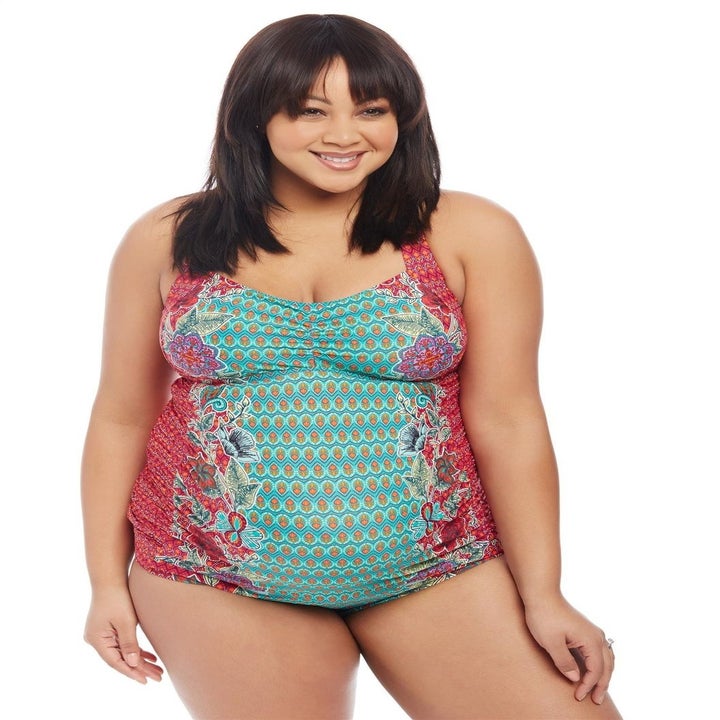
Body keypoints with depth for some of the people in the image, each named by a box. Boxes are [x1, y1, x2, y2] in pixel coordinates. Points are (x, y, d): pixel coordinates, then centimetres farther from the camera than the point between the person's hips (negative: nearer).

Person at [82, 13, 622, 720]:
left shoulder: (472, 235, -3)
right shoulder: (166, 239, 2)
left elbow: (507, 420, -4)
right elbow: (121, 418, 6)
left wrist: (541, 596, -5)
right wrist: (108, 582, 6)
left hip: (439, 571, 0)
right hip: (216, 581, 1)